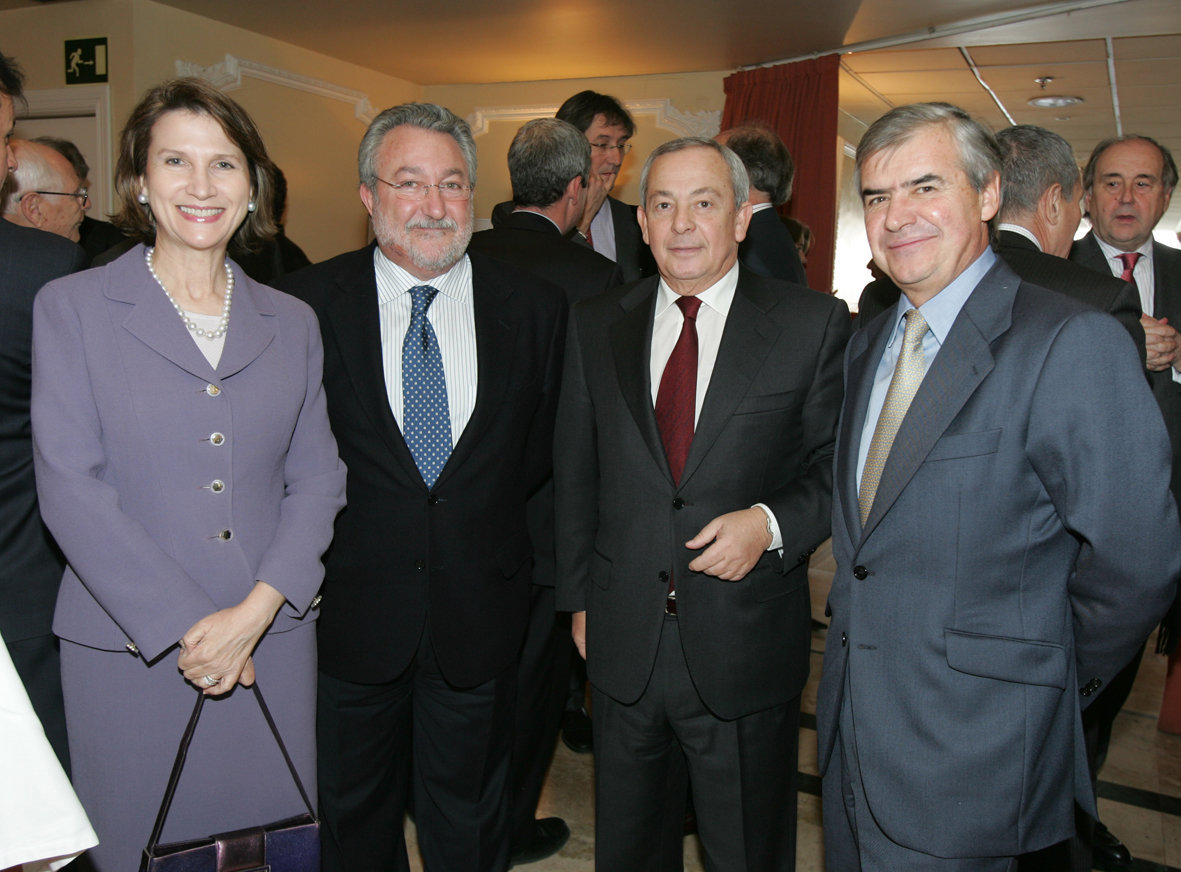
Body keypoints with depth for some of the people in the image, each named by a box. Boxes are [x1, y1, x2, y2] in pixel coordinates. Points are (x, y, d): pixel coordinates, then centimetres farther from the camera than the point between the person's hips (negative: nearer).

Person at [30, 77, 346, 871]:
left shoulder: (291, 323, 8)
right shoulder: (71, 307, 0)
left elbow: (318, 479, 5)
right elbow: (70, 485, -7)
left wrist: (256, 610, -9)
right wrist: (184, 626, -12)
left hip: (272, 641, 3)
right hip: (129, 649, -2)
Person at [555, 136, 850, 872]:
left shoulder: (814, 324, -6)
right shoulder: (596, 324, 4)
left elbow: (840, 468, -2)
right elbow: (575, 475, 8)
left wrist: (771, 524, -19)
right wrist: (579, 596, 9)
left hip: (746, 646, -2)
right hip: (623, 641, 3)